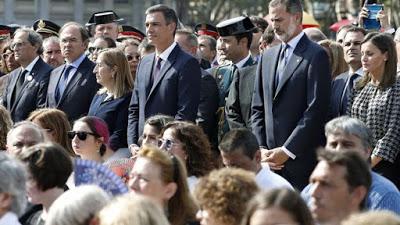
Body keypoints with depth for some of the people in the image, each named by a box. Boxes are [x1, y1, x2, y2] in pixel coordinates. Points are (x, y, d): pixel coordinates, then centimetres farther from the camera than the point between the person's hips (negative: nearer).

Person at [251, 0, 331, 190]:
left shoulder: (315, 56, -4)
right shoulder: (268, 56, 17)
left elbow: (316, 110, -11)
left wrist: (287, 151, -13)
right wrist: (261, 149, 3)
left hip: (301, 159, -5)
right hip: (269, 160, 6)